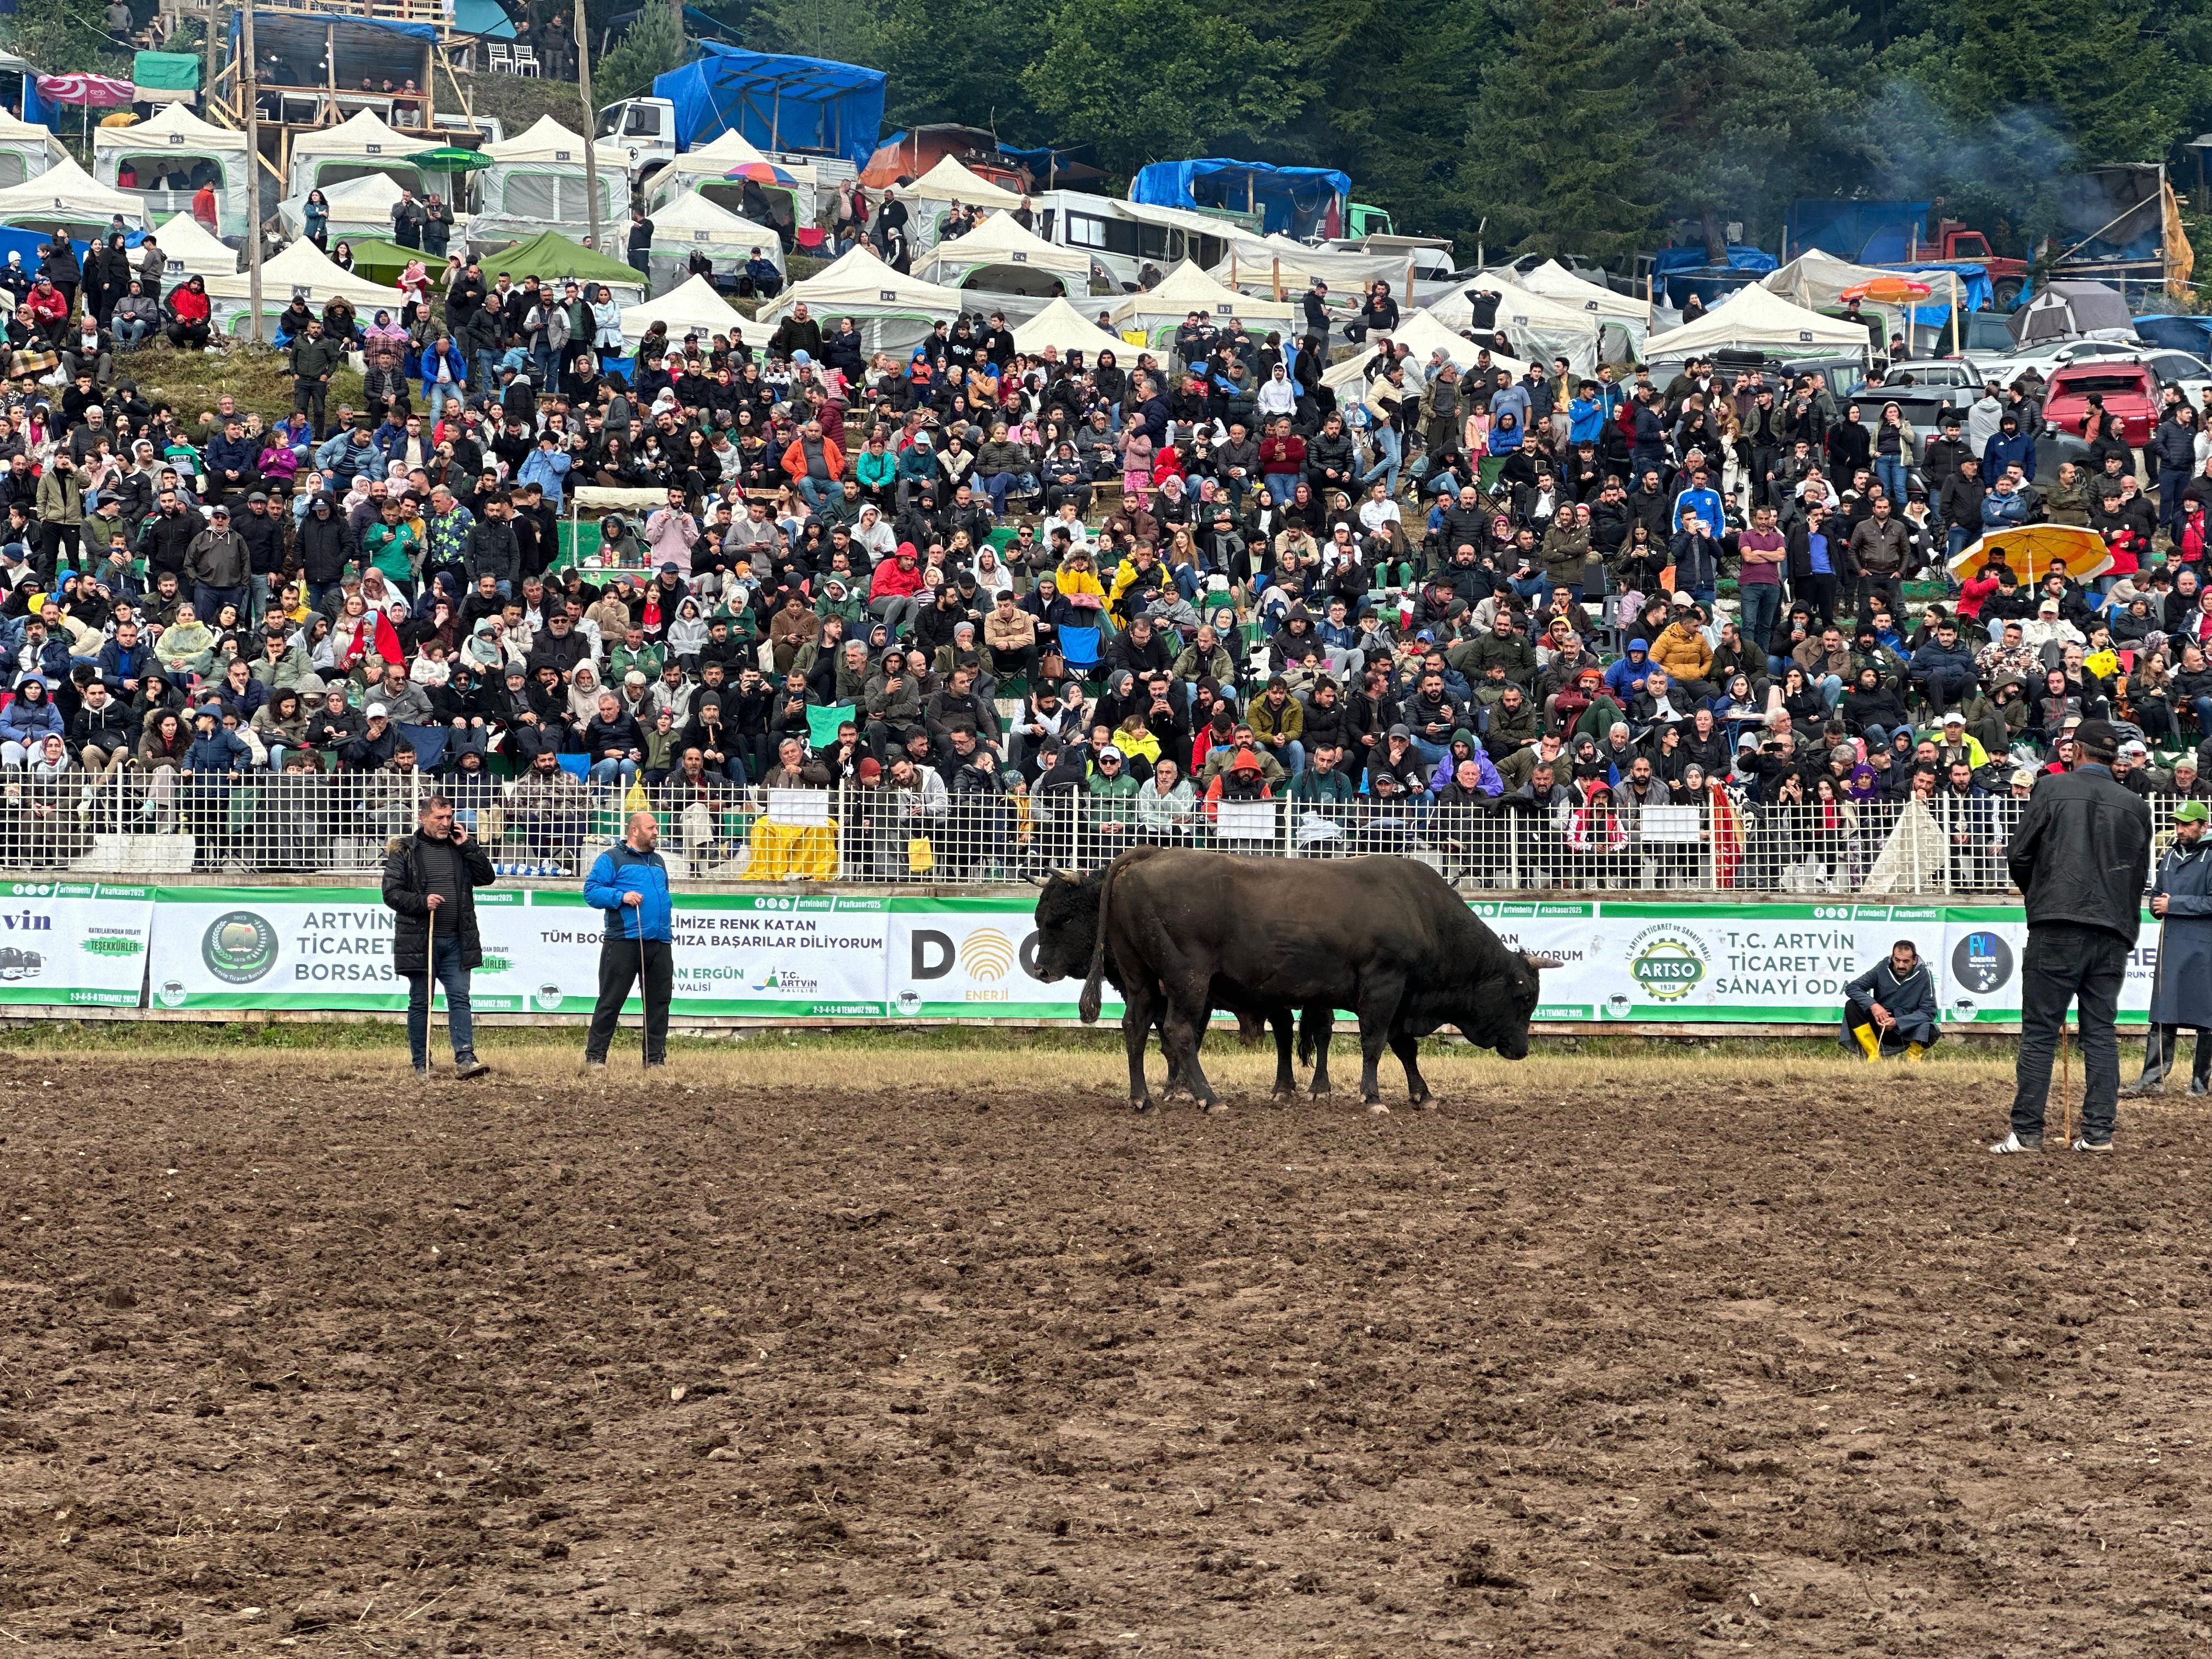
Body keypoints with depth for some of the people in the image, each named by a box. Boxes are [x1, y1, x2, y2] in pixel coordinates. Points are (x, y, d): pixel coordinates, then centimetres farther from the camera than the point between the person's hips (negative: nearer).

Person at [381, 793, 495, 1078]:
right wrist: (422, 902, -18)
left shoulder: (461, 848, 12)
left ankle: (465, 1059, -10)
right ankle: (421, 1064, 10)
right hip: (419, 941, -3)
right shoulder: (404, 851, 0)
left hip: (456, 942, 3)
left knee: (459, 998, -5)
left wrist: (468, 847, -1)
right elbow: (391, 893, -4)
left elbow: (487, 877, 7)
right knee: (420, 1003, 4)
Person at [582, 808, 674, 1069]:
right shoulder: (612, 859, 0)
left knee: (659, 1002, 6)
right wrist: (621, 897, -19)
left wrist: (668, 928, 21)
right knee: (610, 1001, -4)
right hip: (624, 940, -7)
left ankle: (656, 1057, 11)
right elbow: (591, 891, -7)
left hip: (660, 942, 7)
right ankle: (595, 1056, 1)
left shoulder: (657, 862, 22)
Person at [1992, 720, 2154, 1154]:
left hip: (2057, 926, -4)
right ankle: (2099, 1131, 3)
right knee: (2101, 1031, 7)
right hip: (2114, 932, 4)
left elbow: (2019, 853, 1)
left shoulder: (2052, 788, -2)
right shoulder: (2135, 805, 9)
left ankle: (2026, 1131, -3)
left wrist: (2035, 890, 20)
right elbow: (2140, 873, 13)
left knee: (2039, 1032, -1)